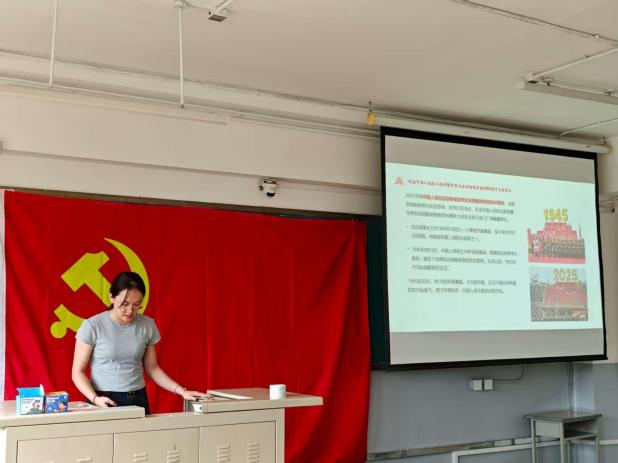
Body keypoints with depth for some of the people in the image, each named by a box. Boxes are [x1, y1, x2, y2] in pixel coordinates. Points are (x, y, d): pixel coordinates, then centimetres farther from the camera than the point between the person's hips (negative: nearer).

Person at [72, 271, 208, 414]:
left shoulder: (147, 325, 0)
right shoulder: (92, 326, -9)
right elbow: (78, 372, -4)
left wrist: (181, 391, 0)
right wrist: (95, 398, -20)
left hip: (138, 400, 3)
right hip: (103, 402, -3)